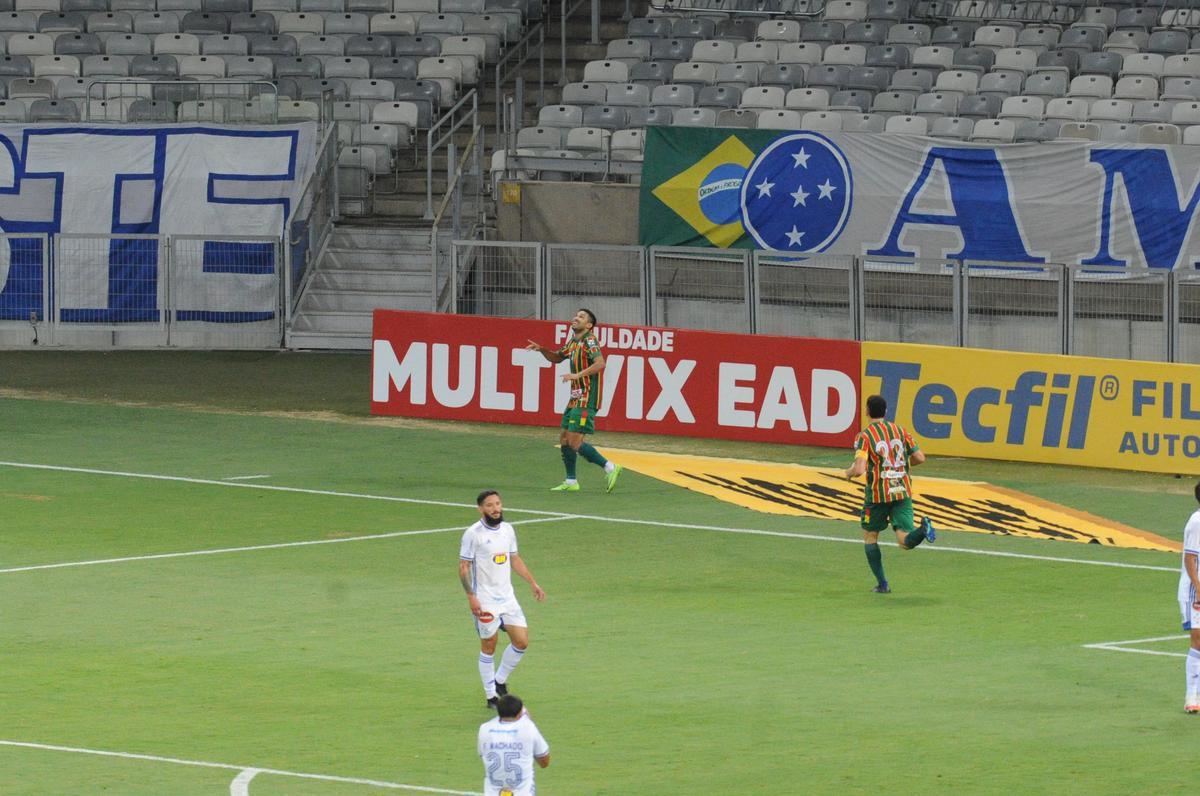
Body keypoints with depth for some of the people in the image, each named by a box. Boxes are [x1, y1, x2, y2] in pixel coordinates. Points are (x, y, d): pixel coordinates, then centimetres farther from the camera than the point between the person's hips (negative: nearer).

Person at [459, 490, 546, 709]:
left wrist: (533, 583, 17)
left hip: (507, 598, 6)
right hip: (485, 602, -6)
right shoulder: (473, 534, -11)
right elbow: (463, 567, -11)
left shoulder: (508, 530, 7)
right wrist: (471, 597, -18)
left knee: (521, 642, 1)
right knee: (488, 646, 2)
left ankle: (500, 682, 22)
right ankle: (491, 696, 13)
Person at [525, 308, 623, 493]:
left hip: (587, 399, -9)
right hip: (576, 398, 9)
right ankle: (571, 482, 19)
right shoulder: (573, 342, 15)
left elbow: (600, 363, -27)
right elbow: (556, 357, 30)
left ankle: (610, 468, -5)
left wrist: (577, 375, -32)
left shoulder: (589, 340, -12)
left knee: (575, 443, -13)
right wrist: (541, 349, 12)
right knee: (564, 439, 11)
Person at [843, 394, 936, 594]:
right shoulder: (901, 431, 5)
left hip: (877, 494, -3)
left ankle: (882, 584, 14)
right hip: (903, 492, 3)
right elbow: (919, 458, 6)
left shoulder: (864, 436, -8)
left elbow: (859, 468, -19)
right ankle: (923, 529, -34)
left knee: (870, 537, 18)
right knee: (905, 542, -2)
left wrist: (849, 472, 5)